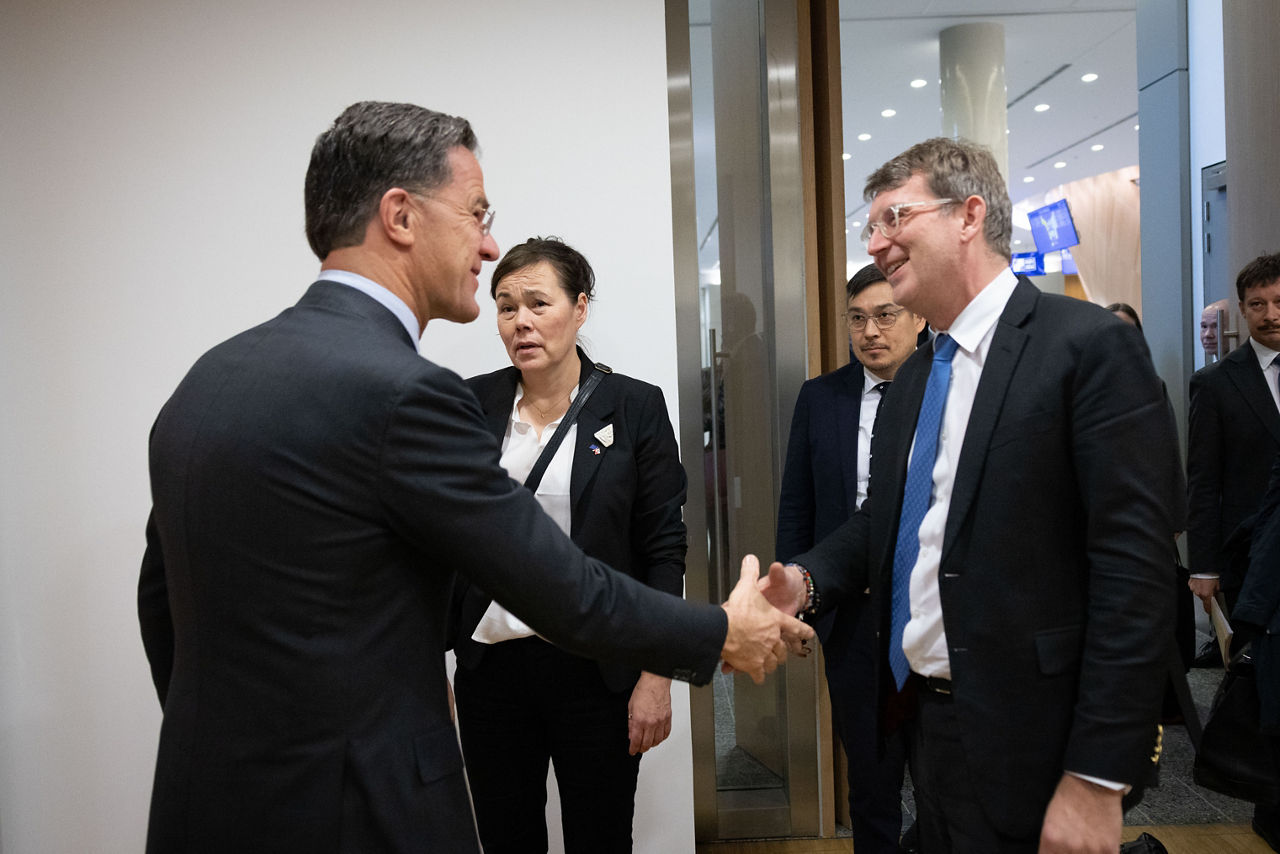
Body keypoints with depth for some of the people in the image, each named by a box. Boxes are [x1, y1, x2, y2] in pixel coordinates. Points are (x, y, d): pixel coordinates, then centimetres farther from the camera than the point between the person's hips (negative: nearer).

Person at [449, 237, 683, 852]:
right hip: (490, 664, 2)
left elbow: (663, 548, -4)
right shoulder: (471, 404, 2)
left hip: (597, 669, -2)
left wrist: (657, 676, -7)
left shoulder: (635, 407, -4)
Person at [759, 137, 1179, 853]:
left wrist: (1098, 779, -20)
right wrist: (807, 579, -2)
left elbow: (1135, 568, -18)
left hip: (1023, 739, -7)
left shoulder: (1091, 345, -14)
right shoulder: (914, 377, 10)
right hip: (921, 712, 7)